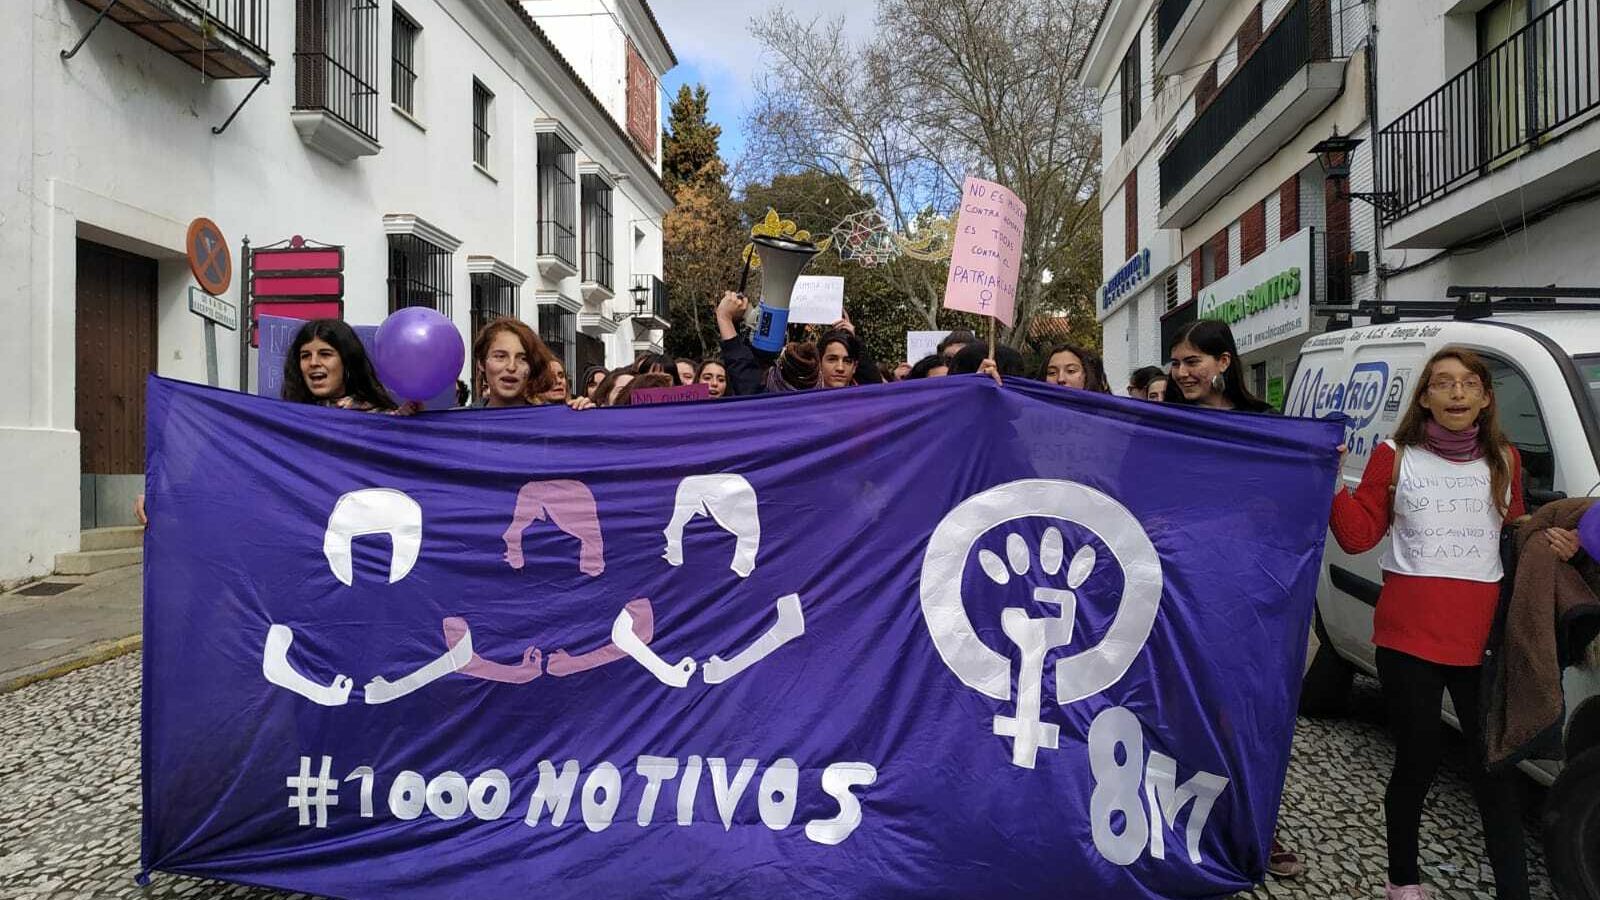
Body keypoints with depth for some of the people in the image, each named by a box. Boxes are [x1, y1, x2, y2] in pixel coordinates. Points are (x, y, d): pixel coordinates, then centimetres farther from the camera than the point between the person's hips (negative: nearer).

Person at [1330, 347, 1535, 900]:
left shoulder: (1504, 460, 9)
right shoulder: (1395, 458, 0)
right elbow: (1358, 537, -1)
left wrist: (1550, 541, 2)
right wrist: (1334, 482, -13)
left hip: (1483, 639, 2)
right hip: (1408, 638, -2)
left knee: (1495, 766, 4)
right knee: (1418, 759, 7)